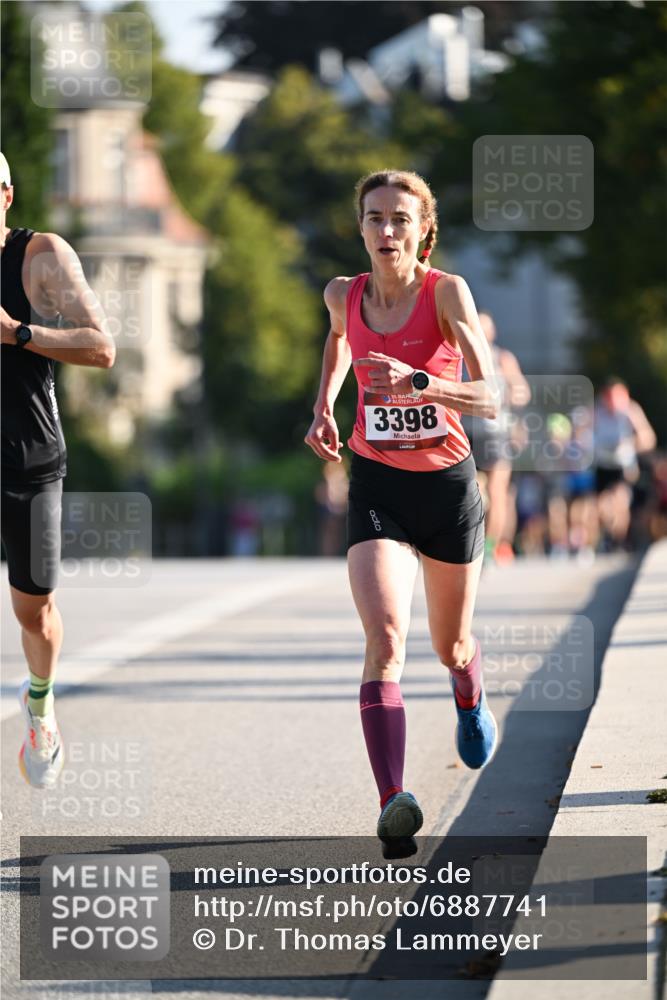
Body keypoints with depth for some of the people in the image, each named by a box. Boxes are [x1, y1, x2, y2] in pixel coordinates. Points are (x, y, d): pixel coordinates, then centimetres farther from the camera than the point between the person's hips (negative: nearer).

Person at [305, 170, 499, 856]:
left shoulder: (447, 292, -14)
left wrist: (418, 383, -39)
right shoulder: (344, 295, -3)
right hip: (376, 487, 1)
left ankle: (471, 701, 56)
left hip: (448, 485, -1)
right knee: (385, 638, -21)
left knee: (451, 647, 18)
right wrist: (323, 406, 11)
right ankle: (393, 805, -30)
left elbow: (488, 398, -23)